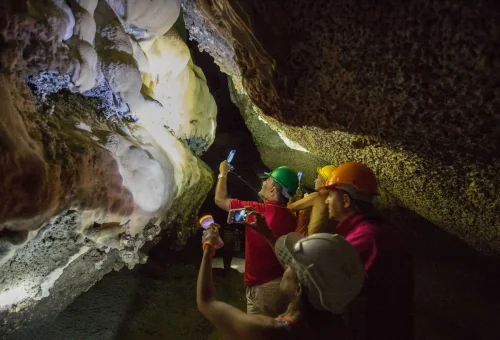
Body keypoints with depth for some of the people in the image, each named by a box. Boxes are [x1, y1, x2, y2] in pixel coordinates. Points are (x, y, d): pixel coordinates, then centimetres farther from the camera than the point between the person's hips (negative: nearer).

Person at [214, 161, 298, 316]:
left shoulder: (256, 210, -17)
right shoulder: (291, 218, -3)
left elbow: (220, 199, -3)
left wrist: (223, 173, 11)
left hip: (262, 286, -5)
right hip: (282, 283, 6)